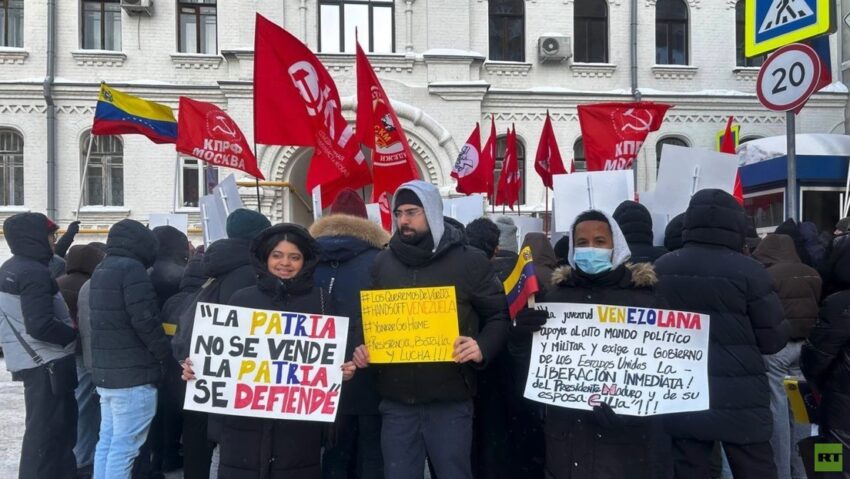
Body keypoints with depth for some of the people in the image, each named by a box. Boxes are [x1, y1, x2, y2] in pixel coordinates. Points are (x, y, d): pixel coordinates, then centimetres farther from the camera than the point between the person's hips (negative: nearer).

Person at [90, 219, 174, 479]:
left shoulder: (101, 270, 15)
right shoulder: (131, 269, -15)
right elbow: (145, 320, -19)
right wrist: (166, 356, -8)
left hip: (105, 371, 9)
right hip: (133, 374, -9)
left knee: (107, 441, 14)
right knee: (124, 446, -5)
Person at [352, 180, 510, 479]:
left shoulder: (468, 261, -2)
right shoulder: (383, 263, 9)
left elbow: (498, 316, 1)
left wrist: (483, 347, -17)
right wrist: (361, 348, -1)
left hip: (449, 400, -3)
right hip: (396, 400, 3)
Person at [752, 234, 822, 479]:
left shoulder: (768, 275, -12)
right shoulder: (812, 274, 9)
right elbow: (819, 309, 15)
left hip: (776, 346, -6)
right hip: (805, 345, 6)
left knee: (778, 408, 1)